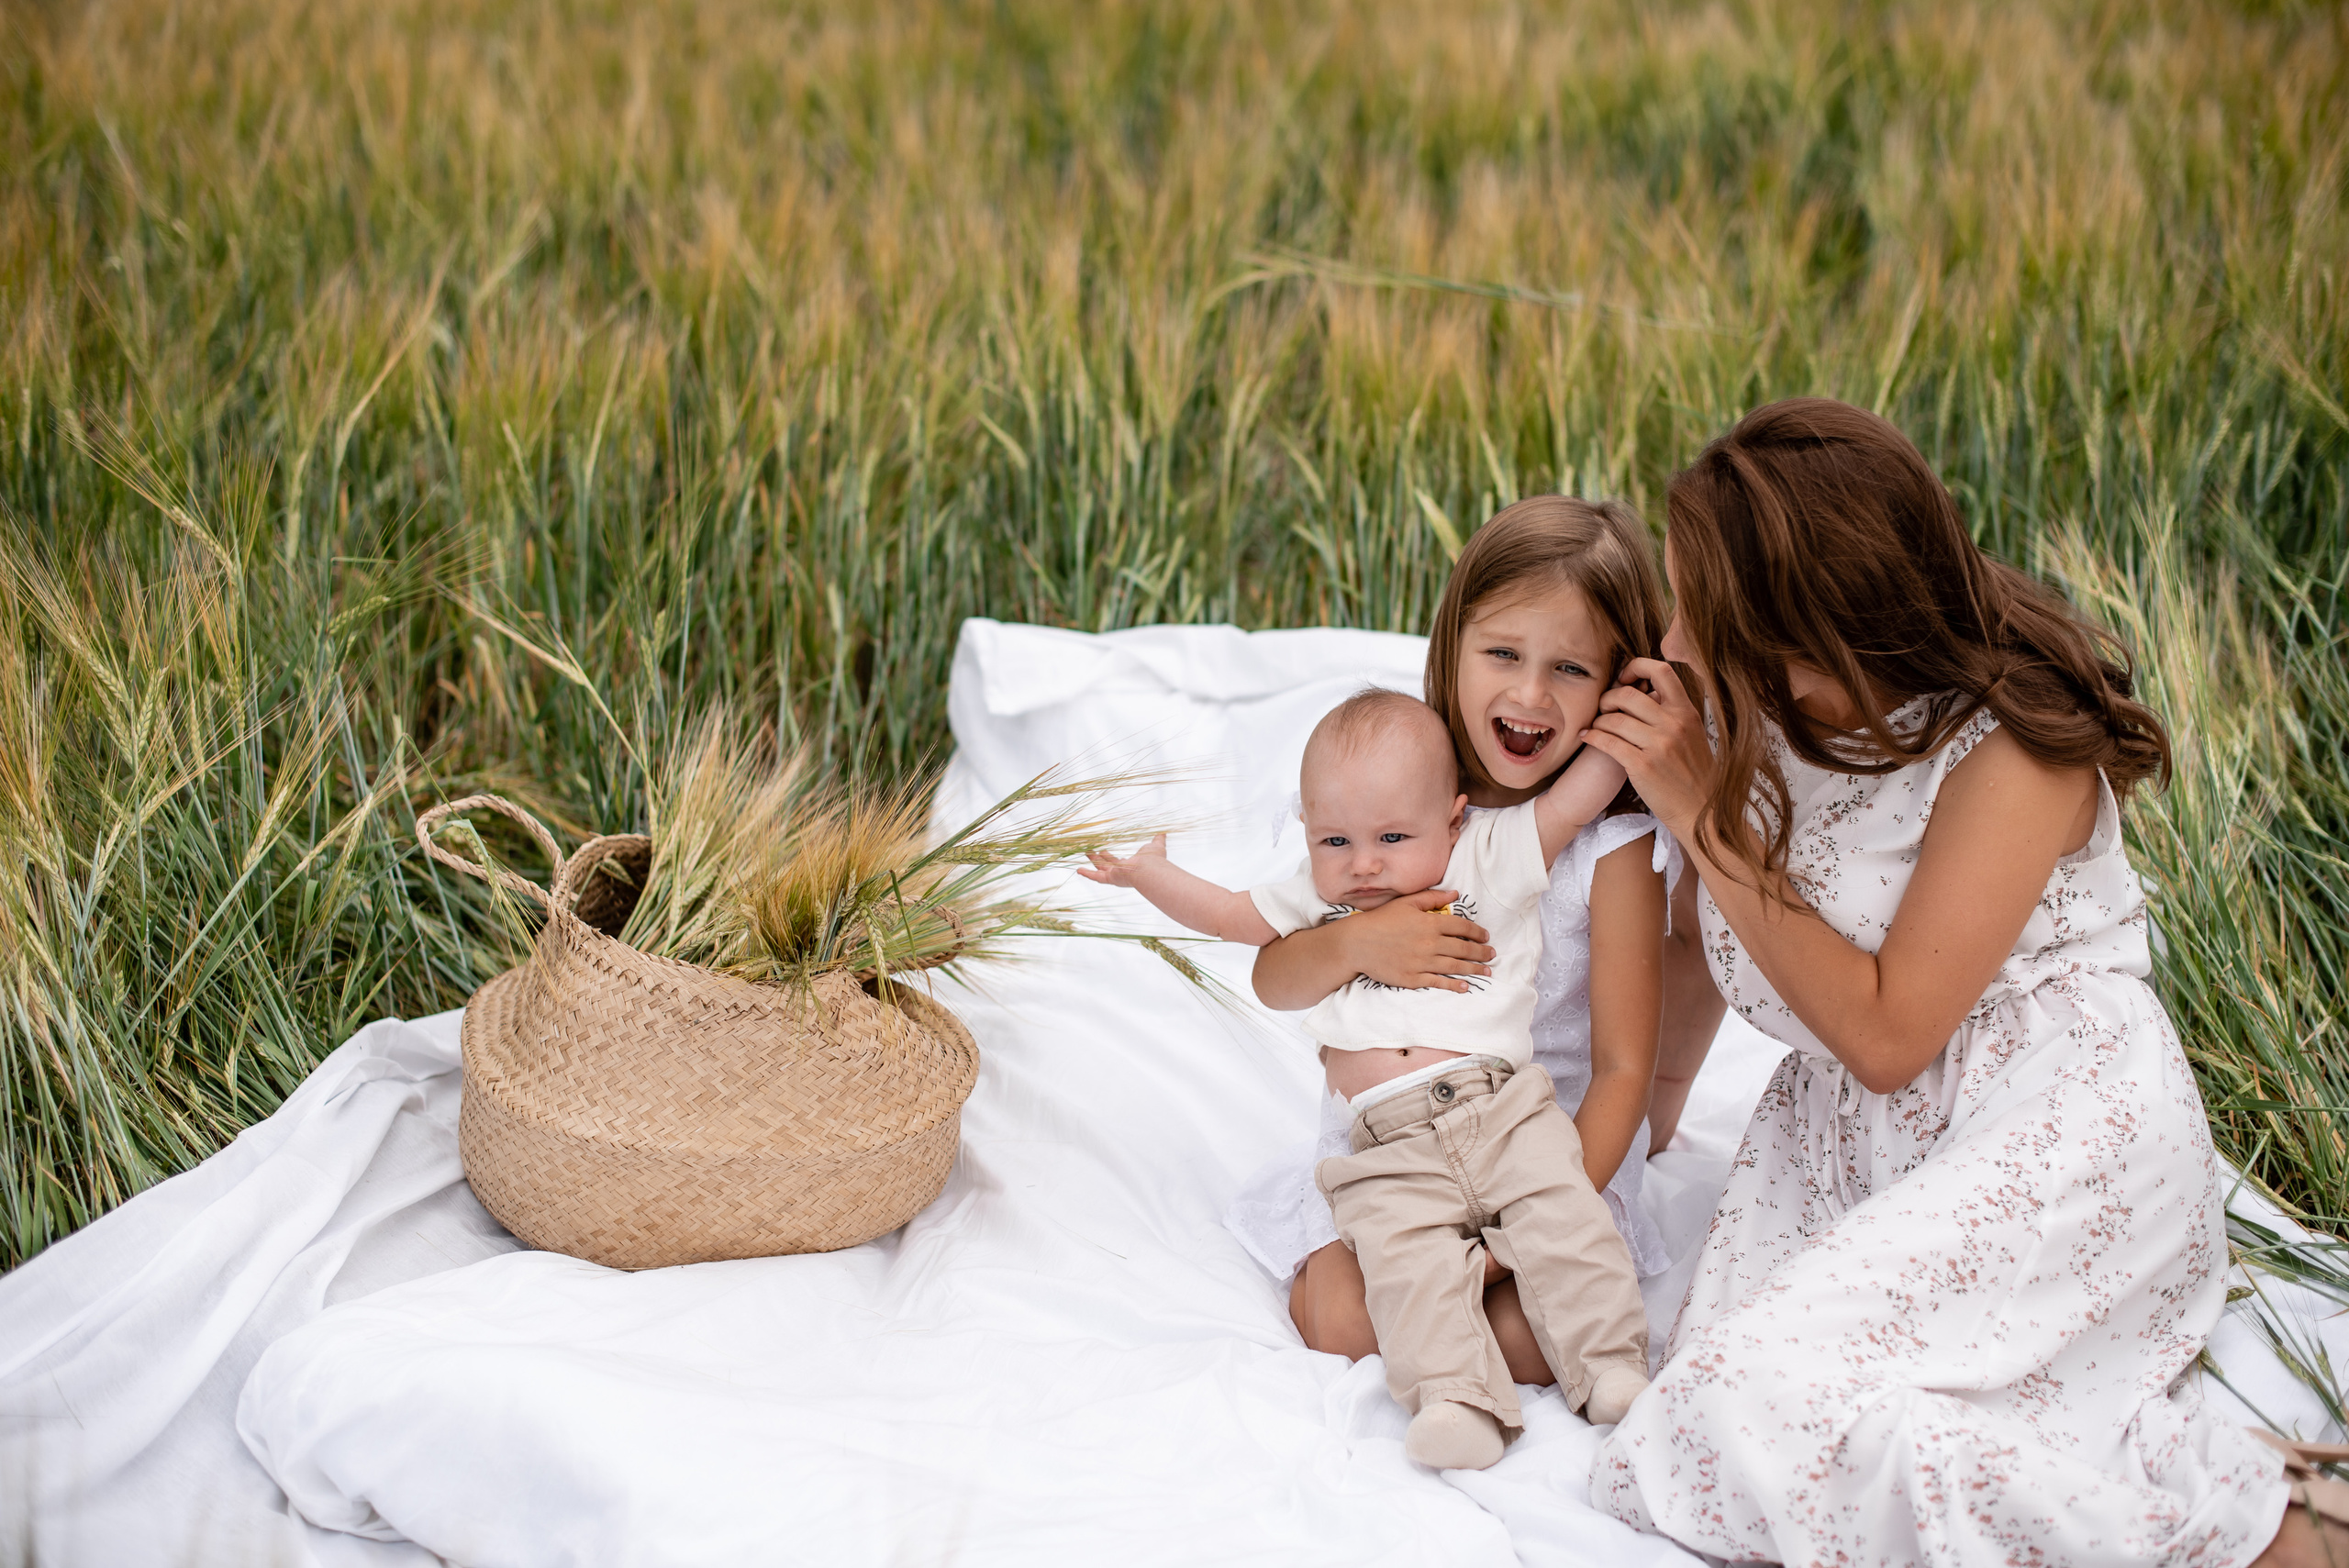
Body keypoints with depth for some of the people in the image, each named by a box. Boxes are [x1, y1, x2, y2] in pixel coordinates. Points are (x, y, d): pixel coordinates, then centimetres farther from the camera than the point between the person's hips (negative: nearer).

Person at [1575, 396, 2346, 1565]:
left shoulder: (2013, 746, -21)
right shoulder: (1757, 723, -2)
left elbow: (1885, 1034, -20)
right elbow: (1726, 961, 13)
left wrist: (1703, 816, -20)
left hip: (2054, 1130, -7)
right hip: (1849, 1136, 7)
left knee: (1765, 1395, -26)